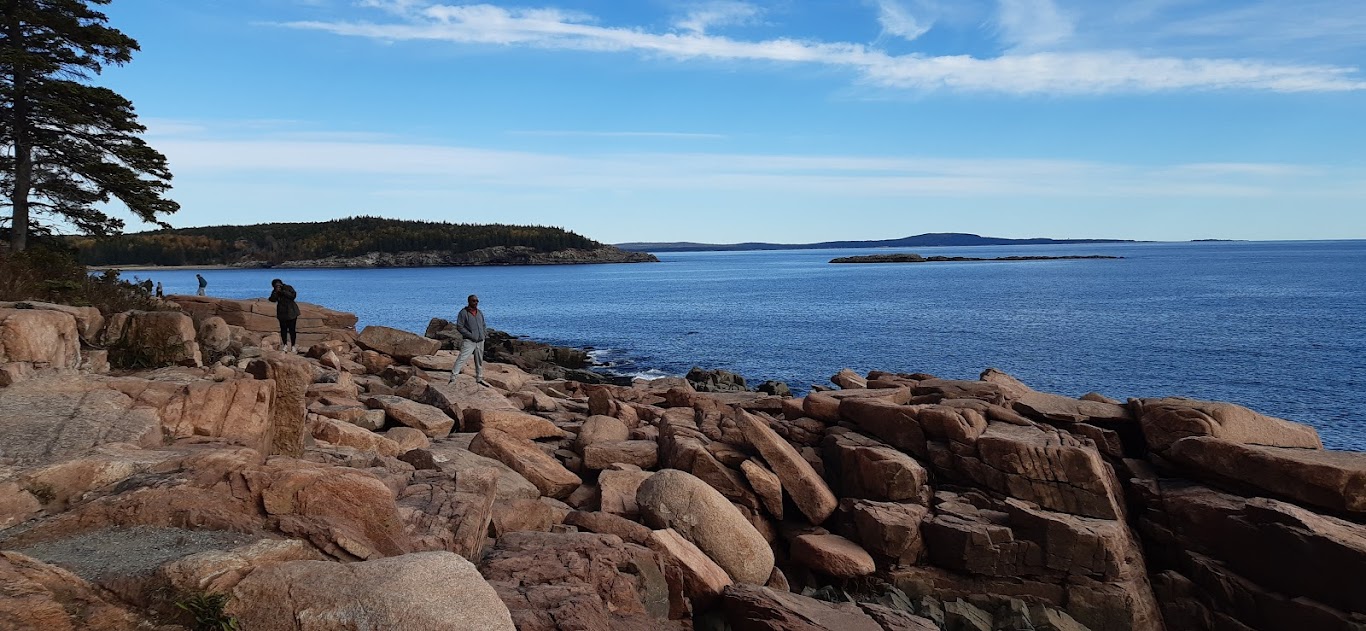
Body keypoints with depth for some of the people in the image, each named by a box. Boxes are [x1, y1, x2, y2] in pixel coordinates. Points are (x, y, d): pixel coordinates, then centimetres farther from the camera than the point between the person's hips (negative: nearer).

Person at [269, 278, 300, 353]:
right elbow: (272, 299, -11)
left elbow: (293, 295, -19)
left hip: (291, 312, -3)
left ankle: (293, 346, 3)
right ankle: (285, 345, 17)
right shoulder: (275, 292, 4)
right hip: (282, 313, 3)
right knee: (283, 329, 4)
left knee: (292, 329, -4)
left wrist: (283, 292, -22)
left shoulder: (288, 288, -5)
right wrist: (276, 292, -22)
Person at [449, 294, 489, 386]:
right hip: (469, 341, -6)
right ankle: (453, 377, -15)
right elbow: (459, 327, -11)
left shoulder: (480, 313, 13)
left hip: (480, 341, 6)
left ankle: (479, 379, 26)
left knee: (479, 360, 14)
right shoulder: (463, 313, -7)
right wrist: (471, 335, -17)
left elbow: (483, 325, 23)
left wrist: (485, 334, 4)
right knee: (462, 359, -15)